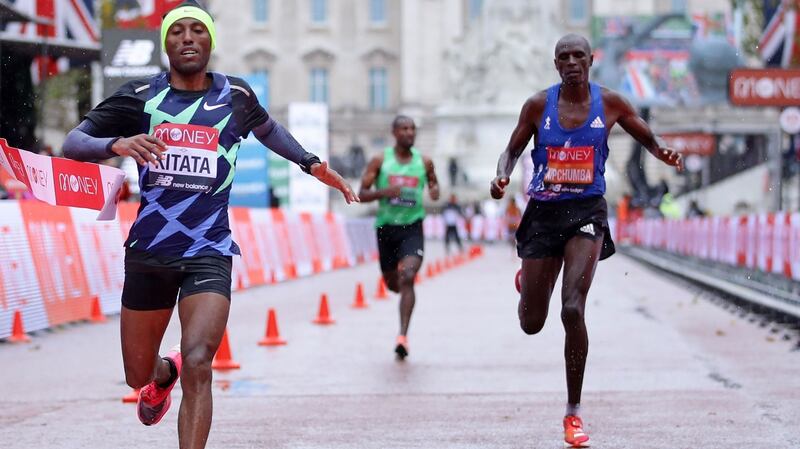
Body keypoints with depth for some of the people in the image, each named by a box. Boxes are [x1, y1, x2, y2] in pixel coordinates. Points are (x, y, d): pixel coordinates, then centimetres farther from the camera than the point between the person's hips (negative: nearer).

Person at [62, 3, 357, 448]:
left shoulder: (236, 95, 3)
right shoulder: (141, 95, -2)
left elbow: (266, 127, 26)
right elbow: (72, 143, -6)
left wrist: (311, 162, 20)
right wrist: (116, 144, -26)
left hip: (209, 252, -1)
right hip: (148, 252, 1)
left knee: (198, 366, -22)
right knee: (139, 375, 14)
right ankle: (164, 374, 51)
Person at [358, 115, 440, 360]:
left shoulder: (424, 162, 3)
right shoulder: (380, 161, -2)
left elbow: (434, 183, 21)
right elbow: (362, 194, -2)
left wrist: (435, 191, -3)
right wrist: (384, 192, -21)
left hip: (412, 227, -1)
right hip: (386, 227, 1)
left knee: (407, 278, -21)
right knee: (393, 284, 14)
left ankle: (403, 336, -25)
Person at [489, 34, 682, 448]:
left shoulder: (609, 103, -1)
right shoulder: (538, 105, -1)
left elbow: (648, 140, 10)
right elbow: (512, 151, 9)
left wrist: (664, 153, -14)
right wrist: (501, 177, -14)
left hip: (587, 212, -1)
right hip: (543, 212, 1)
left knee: (572, 309, -20)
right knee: (532, 324, 7)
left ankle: (574, 413, -7)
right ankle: (527, 279, 50)